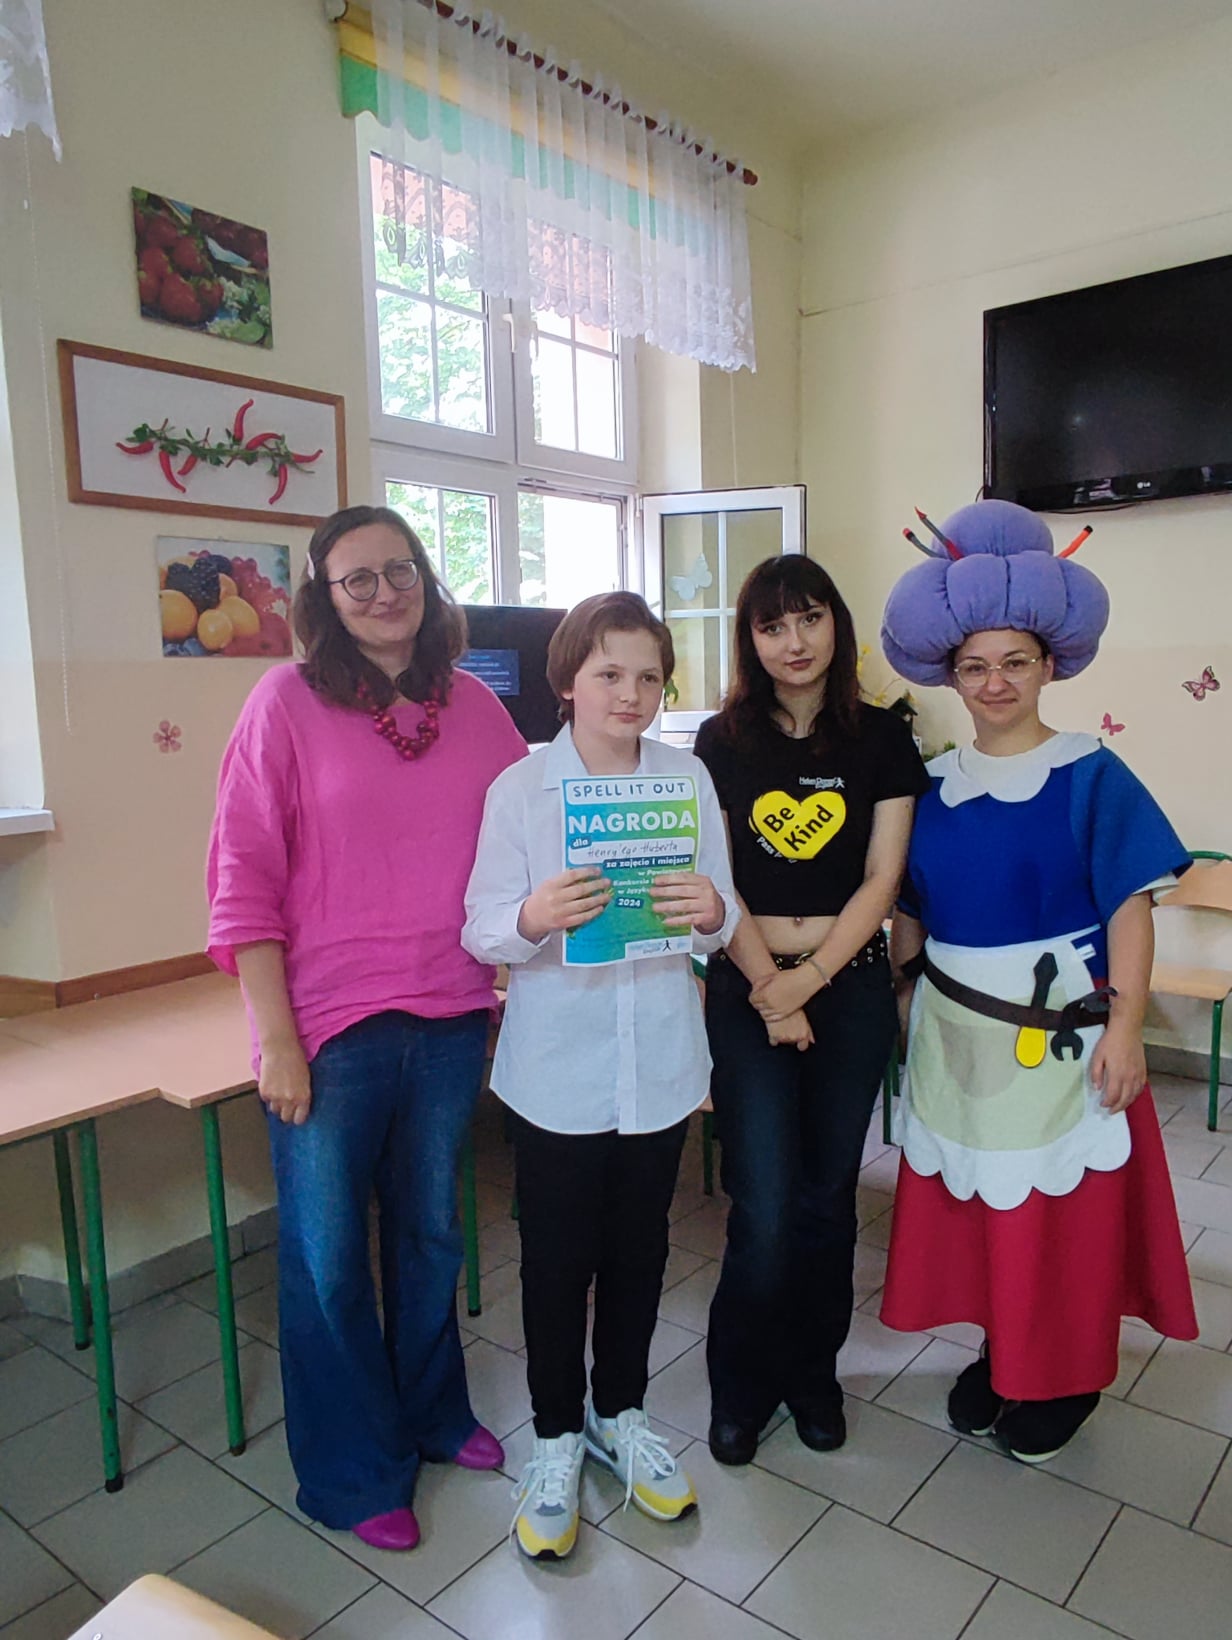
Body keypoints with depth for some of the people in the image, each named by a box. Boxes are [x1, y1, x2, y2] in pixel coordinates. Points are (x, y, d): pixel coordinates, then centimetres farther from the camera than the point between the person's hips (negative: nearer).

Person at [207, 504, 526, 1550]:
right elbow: (243, 880, -9)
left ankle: (434, 1415, 45)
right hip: (329, 1028, -3)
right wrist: (277, 1039, -11)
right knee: (329, 1257, 11)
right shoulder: (288, 701, -8)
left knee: (431, 1232, 21)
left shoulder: (474, 705, 3)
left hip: (450, 1020, 4)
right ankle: (353, 1474, 35)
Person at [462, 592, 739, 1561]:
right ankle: (557, 1437, 35)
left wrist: (711, 913, -22)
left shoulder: (688, 777, -1)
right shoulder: (521, 787, -7)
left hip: (660, 1061, 2)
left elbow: (721, 922, 0)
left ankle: (619, 1415, 41)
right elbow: (482, 930, -9)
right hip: (558, 1068, -2)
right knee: (557, 1257, 11)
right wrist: (533, 919, -30)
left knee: (639, 1250, 17)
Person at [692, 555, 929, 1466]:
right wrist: (769, 988, -9)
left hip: (852, 983, 1)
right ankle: (740, 1385, 23)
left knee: (828, 1196, 11)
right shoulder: (723, 741, 1)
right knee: (765, 1208, -2)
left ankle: (813, 1372, 34)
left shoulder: (883, 738, 1)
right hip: (747, 988, -1)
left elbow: (881, 881, -2)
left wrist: (809, 978, -11)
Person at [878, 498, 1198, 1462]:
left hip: (1060, 1038, -4)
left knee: (1060, 1213, 6)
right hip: (954, 1039, 4)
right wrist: (900, 1007, 8)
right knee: (971, 1206, 14)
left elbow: (1130, 909, -10)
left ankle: (1060, 1384, 29)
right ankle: (999, 1360, 35)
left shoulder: (1089, 777, -8)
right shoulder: (935, 787, 4)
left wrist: (1123, 1029, -16)